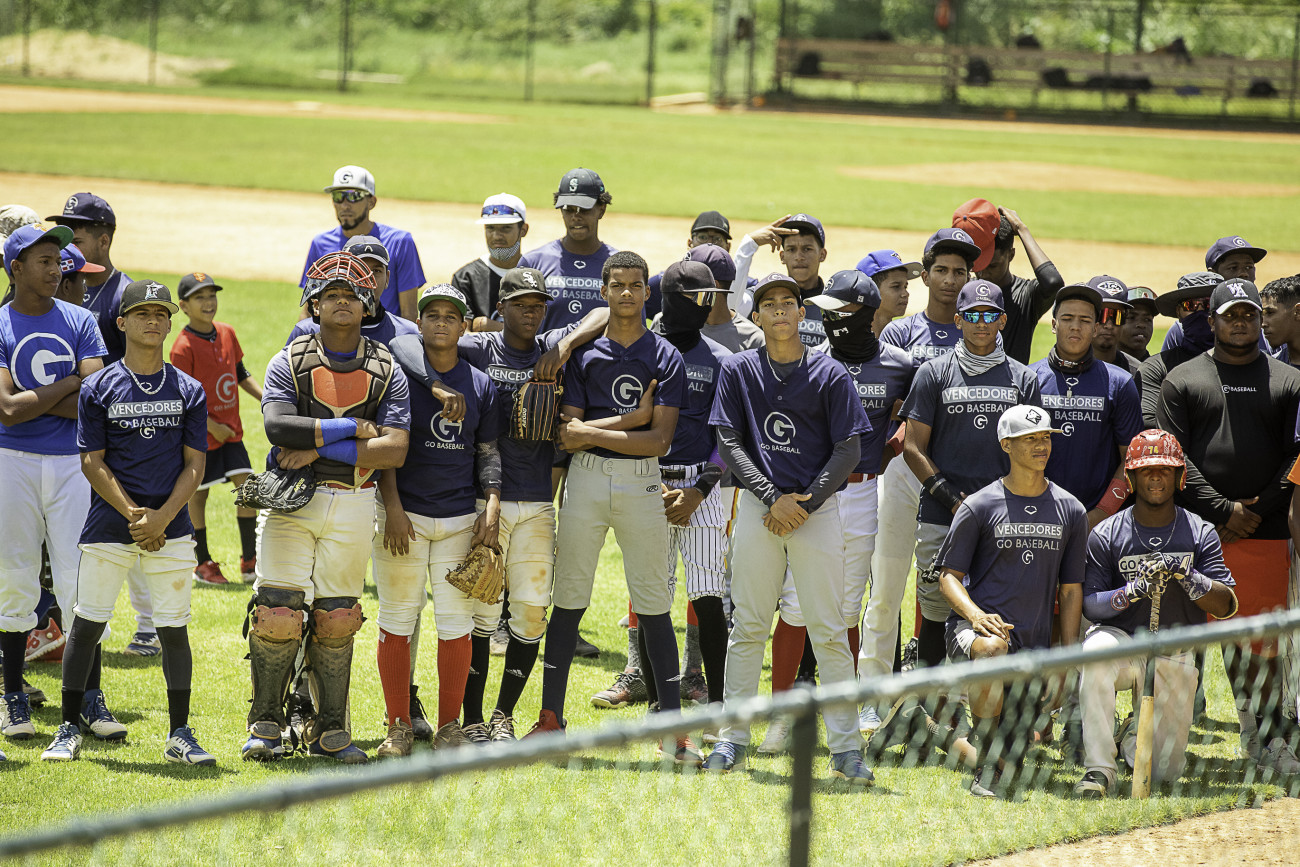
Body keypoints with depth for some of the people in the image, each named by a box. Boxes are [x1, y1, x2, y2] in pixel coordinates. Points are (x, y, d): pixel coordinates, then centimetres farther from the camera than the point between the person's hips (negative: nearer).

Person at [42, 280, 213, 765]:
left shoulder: (189, 391, 6)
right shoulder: (99, 388, 1)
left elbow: (194, 465, 3)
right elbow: (92, 462, -3)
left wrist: (162, 518, -11)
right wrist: (134, 514, -13)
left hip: (170, 527, 1)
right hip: (108, 525, -1)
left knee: (174, 628, 2)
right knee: (87, 624, 0)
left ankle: (180, 735, 9)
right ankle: (70, 728, 11)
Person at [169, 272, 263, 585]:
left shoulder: (227, 333, 4)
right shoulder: (183, 347, -16)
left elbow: (241, 374, 16)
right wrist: (213, 426, -17)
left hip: (231, 429, 6)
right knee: (198, 494, 5)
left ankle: (249, 560, 5)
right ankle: (203, 562, 18)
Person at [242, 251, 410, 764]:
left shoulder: (387, 371, 6)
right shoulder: (288, 364, 2)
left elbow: (394, 450, -7)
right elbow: (278, 426, -15)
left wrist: (318, 449, -13)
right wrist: (353, 427, -15)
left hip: (352, 505, 2)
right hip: (290, 503, -1)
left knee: (336, 620, 6)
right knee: (278, 615, -6)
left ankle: (329, 731, 13)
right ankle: (266, 725, 5)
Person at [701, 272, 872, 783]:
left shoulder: (830, 374, 2)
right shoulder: (738, 370, 7)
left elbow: (849, 450, -1)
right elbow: (729, 442, 2)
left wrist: (804, 503, -10)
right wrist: (773, 498, -9)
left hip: (818, 508, -2)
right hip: (757, 507, 2)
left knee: (829, 630, -4)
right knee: (747, 625, 4)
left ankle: (845, 747, -3)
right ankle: (733, 737, 12)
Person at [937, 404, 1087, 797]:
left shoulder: (1070, 511, 11)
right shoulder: (979, 506, 1)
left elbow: (1071, 589, 13)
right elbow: (948, 575, 0)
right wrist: (976, 615, -21)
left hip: (1034, 645, 3)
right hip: (971, 628, -3)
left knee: (1014, 751, -8)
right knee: (992, 648, -41)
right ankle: (988, 769, -25)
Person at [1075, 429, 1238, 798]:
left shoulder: (1200, 533, 1)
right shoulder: (1106, 535, -2)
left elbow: (1226, 607, -7)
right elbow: (1089, 605, -8)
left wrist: (1187, 576, -24)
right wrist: (1130, 592, -26)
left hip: (1176, 659, 2)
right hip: (1123, 641, -2)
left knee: (1165, 771, -2)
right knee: (1095, 649, -40)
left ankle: (1136, 736, 37)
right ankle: (1099, 768, -30)